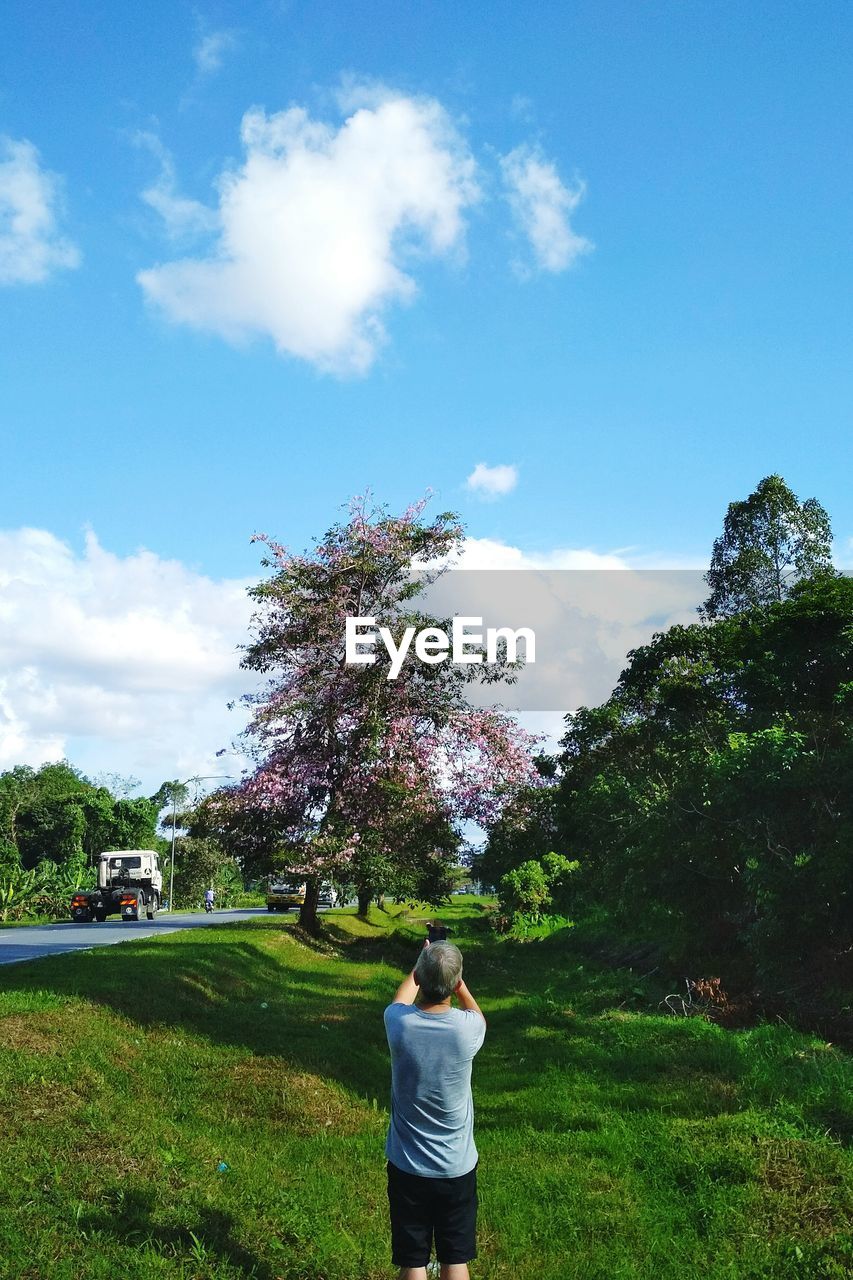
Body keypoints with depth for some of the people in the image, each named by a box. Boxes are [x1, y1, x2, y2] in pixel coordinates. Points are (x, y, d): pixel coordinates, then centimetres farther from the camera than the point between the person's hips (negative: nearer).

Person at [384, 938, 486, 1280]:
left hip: (406, 1167, 0)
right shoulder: (467, 1028, -21)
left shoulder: (398, 1023, -19)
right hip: (458, 1168, 0)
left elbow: (401, 997, 9)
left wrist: (423, 963, 23)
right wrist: (456, 979, 19)